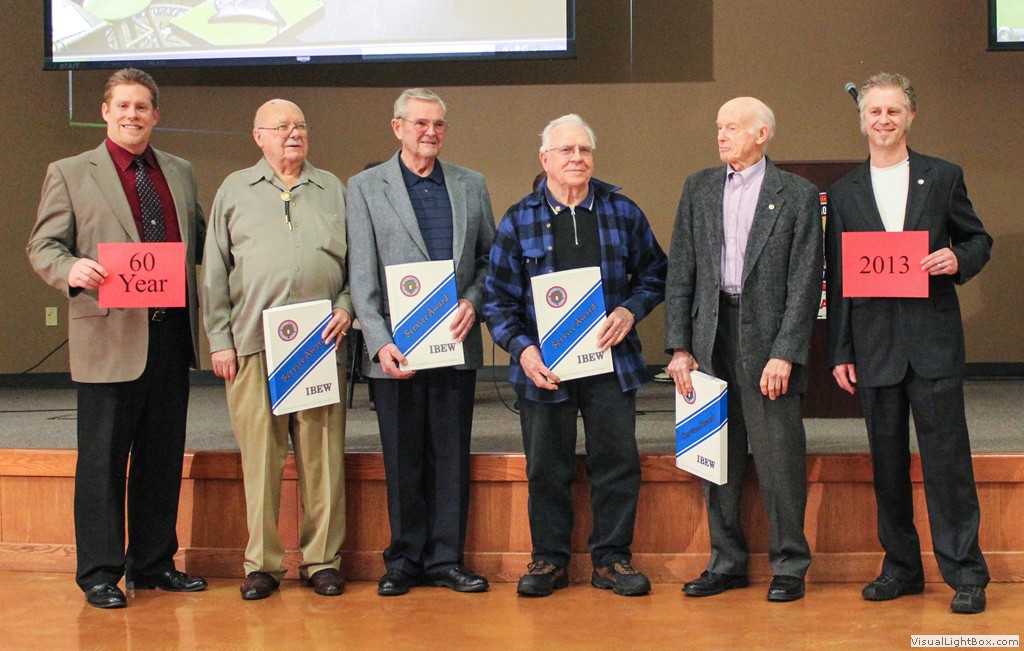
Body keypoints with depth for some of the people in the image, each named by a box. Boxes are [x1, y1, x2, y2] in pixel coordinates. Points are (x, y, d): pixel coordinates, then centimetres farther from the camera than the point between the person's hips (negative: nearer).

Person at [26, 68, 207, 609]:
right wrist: (72, 269, -21)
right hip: (109, 336, -4)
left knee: (163, 458, 11)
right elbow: (42, 246, -1)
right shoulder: (69, 174, 3)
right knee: (103, 460, 0)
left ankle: (154, 564, 22)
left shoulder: (180, 173, 15)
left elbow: (199, 242, 20)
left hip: (171, 334, 5)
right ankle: (99, 573, 10)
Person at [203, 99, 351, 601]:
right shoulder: (235, 190, 13)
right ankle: (261, 563, 7)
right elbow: (215, 272, 9)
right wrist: (220, 339, 2)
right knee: (259, 454, -1)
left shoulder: (332, 190, 16)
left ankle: (322, 559, 9)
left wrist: (345, 307, -2)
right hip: (253, 344, -1)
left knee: (323, 454, 0)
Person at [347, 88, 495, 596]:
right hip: (396, 348, -2)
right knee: (402, 460, 4)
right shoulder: (365, 187, 3)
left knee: (452, 456, 5)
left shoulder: (471, 185, 11)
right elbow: (362, 275, -3)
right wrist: (380, 342, -13)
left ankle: (446, 558, 15)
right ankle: (404, 560, 15)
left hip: (456, 344, 2)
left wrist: (472, 301, -6)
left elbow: (490, 257, 14)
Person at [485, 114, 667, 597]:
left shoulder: (622, 212, 6)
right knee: (546, 467, 5)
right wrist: (522, 349, -11)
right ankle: (549, 560, 18)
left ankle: (612, 558, 15)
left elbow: (654, 272, 13)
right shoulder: (519, 220, 3)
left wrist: (630, 310, -5)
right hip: (543, 367, -1)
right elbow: (497, 297, 2)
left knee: (617, 462, 3)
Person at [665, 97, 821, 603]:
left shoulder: (797, 195, -1)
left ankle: (788, 566, 12)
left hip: (767, 337, -4)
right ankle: (726, 562, 21)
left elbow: (805, 283, -5)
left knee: (780, 461, -1)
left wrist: (784, 354, -13)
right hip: (710, 338, 4)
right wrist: (679, 347, 1)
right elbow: (680, 272, 9)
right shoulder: (699, 188, 11)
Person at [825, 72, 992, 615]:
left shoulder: (943, 178, 7)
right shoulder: (843, 194, 10)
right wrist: (839, 353, 4)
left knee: (946, 456, -4)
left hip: (933, 340, -2)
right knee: (887, 461, 8)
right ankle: (901, 567, 18)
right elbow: (836, 280, 9)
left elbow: (977, 239, 13)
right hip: (874, 343, 2)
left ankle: (965, 574, 2)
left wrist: (959, 259, -12)